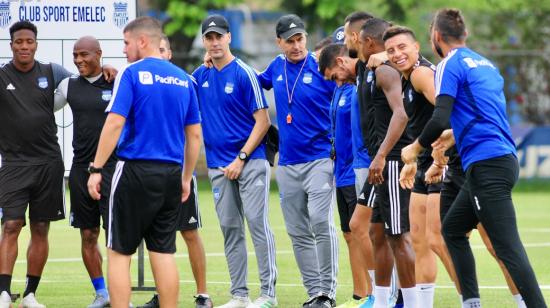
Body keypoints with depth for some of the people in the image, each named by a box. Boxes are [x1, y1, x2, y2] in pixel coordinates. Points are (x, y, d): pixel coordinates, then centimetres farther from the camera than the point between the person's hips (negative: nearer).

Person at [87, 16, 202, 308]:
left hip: (136, 172, -5)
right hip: (171, 174, 5)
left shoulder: (132, 74, -7)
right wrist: (186, 178, 20)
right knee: (164, 253, 9)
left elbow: (114, 123, -15)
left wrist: (96, 169, -11)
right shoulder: (183, 79, 11)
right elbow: (194, 135, 13)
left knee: (119, 252, 1)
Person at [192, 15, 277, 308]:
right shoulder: (200, 76, 10)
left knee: (257, 223, -8)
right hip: (218, 166, 6)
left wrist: (241, 159, -13)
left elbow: (262, 121, -9)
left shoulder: (244, 74, -7)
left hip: (250, 161, -6)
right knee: (230, 229, 6)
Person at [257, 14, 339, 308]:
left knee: (320, 221, -19)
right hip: (287, 163, 6)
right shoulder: (277, 67, 9)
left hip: (319, 159, -6)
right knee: (298, 233, 7)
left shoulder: (321, 67, -7)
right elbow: (257, 82, 30)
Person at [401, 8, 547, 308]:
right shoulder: (485, 64, 19)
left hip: (486, 165, -9)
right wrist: (456, 135, 38)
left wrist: (415, 148, 1)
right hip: (503, 158, 9)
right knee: (452, 229, 19)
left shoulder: (450, 65, -6)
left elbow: (439, 120, -15)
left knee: (508, 246, -14)